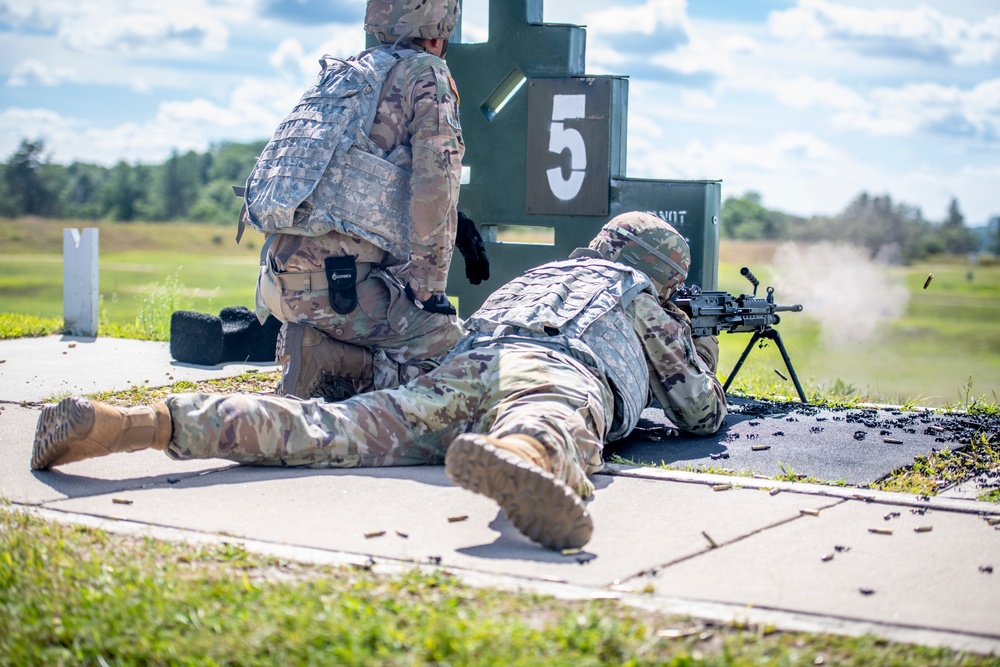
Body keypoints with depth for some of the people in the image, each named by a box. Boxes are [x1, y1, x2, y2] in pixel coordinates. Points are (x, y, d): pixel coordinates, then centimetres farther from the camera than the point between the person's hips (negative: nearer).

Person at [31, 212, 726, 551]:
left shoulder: (541, 272, 47)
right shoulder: (639, 294, 33)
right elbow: (702, 413, 37)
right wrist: (702, 351, 60)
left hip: (465, 365, 5)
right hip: (562, 370, -4)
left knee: (328, 430, -11)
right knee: (555, 432, -39)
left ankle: (132, 422, -27)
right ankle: (515, 460, -78)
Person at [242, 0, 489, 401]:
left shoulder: (340, 76, 22)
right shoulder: (425, 74, 0)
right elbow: (434, 182, -11)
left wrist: (454, 226, 27)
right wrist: (429, 287, -7)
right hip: (339, 279, -8)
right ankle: (328, 360, -14)